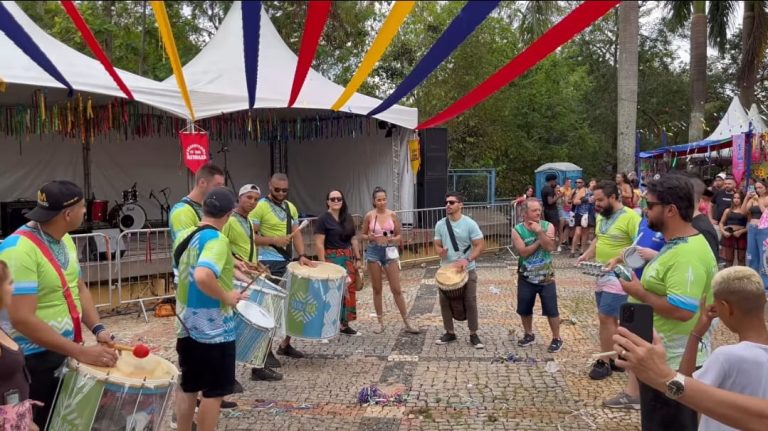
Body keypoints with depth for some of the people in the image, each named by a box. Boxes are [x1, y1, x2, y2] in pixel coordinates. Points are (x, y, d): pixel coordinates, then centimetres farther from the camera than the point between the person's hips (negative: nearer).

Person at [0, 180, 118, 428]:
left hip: (66, 351, 8)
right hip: (34, 361, -8)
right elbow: (22, 319, -29)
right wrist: (81, 352, -30)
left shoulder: (65, 239, 4)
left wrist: (97, 329, -5)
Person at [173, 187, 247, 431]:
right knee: (214, 392, 6)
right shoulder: (217, 240, -21)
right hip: (213, 328, -8)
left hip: (186, 324, 8)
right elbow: (202, 277, -37)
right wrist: (226, 297, -22)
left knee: (187, 387, 18)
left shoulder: (183, 235, 5)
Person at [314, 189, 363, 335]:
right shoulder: (323, 219, -9)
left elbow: (353, 239, 14)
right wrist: (323, 264, -17)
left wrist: (357, 258, 9)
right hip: (332, 259, -6)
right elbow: (319, 244, -13)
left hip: (348, 258, 6)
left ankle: (344, 324, 19)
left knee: (348, 290, 9)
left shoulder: (348, 217, 10)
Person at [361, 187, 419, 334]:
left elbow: (398, 235, 6)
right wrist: (370, 237, -15)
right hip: (374, 252, 0)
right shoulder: (369, 216, -3)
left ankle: (407, 324, 8)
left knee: (397, 289, 1)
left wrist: (392, 239, -16)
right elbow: (363, 235, 7)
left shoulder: (392, 215, -2)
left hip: (389, 251, 0)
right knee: (377, 289, 7)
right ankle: (381, 323, 19)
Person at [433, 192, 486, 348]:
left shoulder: (469, 224, -12)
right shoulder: (440, 225, 1)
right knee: (444, 301, 8)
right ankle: (450, 332, 23)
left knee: (470, 302, 1)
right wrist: (440, 252, -16)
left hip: (467, 270, -4)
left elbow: (480, 245, -12)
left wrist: (467, 260, -25)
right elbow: (437, 245, 8)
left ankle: (473, 335, 15)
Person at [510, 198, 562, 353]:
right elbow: (524, 252, -17)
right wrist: (540, 241, -17)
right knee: (524, 309, 13)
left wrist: (539, 232, -26)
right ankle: (529, 335, 35)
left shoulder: (547, 226, -6)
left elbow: (550, 247, -18)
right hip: (526, 278, 1)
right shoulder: (517, 230, -8)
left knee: (551, 310, 1)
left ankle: (556, 339, 17)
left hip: (546, 277, -1)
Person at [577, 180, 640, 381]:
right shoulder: (601, 216, 10)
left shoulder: (630, 217, -16)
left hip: (619, 275, -8)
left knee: (605, 318, -7)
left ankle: (605, 362, 7)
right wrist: (586, 255, 5)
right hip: (602, 274, 8)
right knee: (610, 318, 14)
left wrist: (619, 258, -29)